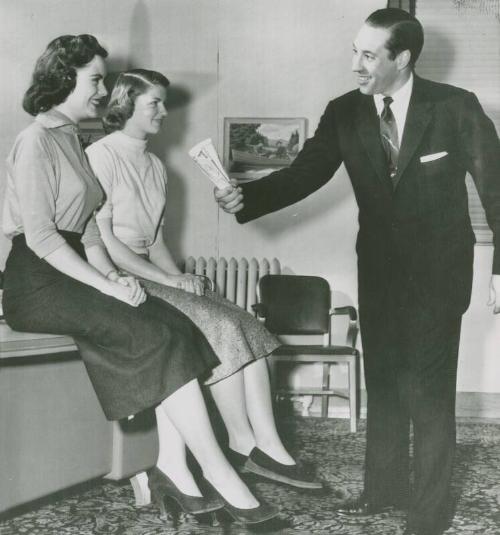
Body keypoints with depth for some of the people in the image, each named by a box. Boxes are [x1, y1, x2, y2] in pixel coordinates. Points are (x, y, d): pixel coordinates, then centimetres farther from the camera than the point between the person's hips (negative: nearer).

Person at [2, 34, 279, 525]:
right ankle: (217, 474, -16)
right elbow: (40, 236, -16)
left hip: (71, 273, 8)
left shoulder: (69, 139, 19)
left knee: (176, 327, -13)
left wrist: (111, 274, -1)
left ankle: (172, 470, -16)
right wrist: (105, 285, -18)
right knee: (160, 337, -21)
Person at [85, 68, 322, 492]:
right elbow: (102, 238, -15)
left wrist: (179, 277, -2)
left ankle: (268, 446, -18)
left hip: (153, 276, 8)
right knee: (219, 326, -23)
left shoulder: (155, 166, 19)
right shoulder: (100, 157, -7)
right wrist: (168, 280, -16)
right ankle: (244, 444, -11)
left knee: (246, 328, -13)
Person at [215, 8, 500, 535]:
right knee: (382, 383, 15)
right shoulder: (344, 113, -5)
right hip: (379, 267, 4)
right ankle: (384, 486, 32)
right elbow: (302, 174, -5)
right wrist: (244, 197, -23)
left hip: (438, 269, -4)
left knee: (429, 391, -2)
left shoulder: (455, 107, -14)